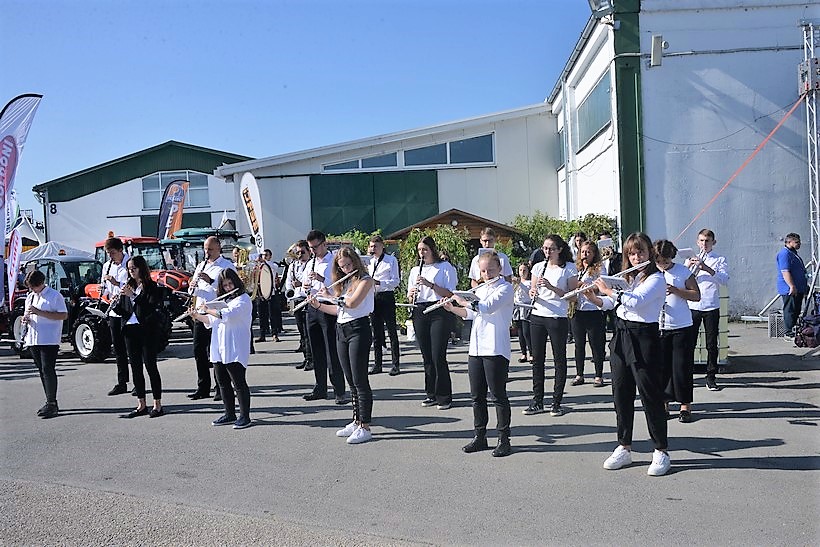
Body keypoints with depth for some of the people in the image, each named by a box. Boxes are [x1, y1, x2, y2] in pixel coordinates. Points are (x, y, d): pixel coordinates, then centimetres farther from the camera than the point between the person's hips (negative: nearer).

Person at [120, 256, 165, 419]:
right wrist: (115, 304, -7)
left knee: (150, 366, -4)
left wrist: (133, 295, -21)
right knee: (135, 367, 7)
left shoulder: (151, 286, -4)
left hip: (147, 330, -6)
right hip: (130, 330, 6)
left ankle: (157, 405, 1)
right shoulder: (128, 286, 13)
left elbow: (152, 307, -17)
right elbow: (122, 309, 14)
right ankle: (141, 405, 14)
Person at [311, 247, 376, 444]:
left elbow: (352, 303, -19)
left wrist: (330, 295, -7)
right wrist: (319, 305, 6)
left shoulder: (365, 280, -6)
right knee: (351, 381, 12)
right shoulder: (344, 282, 16)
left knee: (360, 380, -7)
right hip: (341, 330, 8)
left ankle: (365, 427, -4)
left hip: (358, 329, -8)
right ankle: (357, 422, 20)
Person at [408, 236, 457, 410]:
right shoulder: (415, 270, 18)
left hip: (439, 312, -5)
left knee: (438, 356, -9)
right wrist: (412, 293, -7)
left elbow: (450, 294, -7)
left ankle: (444, 397, -1)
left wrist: (430, 284, -18)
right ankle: (431, 394, 16)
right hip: (420, 313, 5)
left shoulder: (445, 267, 2)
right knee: (427, 356, 7)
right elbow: (410, 298, 16)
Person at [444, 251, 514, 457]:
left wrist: (464, 301, -12)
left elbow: (488, 307, -21)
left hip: (496, 350, -7)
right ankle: (480, 436, 21)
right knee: (477, 396, 11)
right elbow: (470, 313, 18)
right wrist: (453, 308, 3)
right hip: (476, 348, 7)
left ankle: (504, 440, 7)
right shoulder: (480, 289, 18)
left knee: (499, 396, -1)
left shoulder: (505, 288, -6)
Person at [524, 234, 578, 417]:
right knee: (537, 359, 7)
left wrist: (551, 287, -19)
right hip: (537, 316, 4)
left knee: (559, 360, 3)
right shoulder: (538, 267, 10)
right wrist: (533, 293, -12)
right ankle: (537, 401, 15)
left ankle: (557, 402, 11)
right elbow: (532, 291, 12)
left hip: (558, 318, -4)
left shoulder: (569, 268, -3)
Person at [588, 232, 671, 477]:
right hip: (620, 336, 7)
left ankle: (661, 452, 9)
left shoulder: (656, 279, -10)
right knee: (621, 394, 10)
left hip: (643, 339, -7)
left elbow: (636, 301, -26)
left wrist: (608, 290, -16)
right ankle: (624, 448, 20)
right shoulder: (628, 278, 14)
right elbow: (608, 304, 18)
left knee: (650, 395, -1)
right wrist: (592, 296, -1)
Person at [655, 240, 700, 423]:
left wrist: (675, 290, -18)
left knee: (682, 366, 1)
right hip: (658, 327, 2)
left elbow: (696, 296, -4)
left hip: (681, 327, -2)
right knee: (660, 365, 4)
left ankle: (685, 406, 12)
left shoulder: (683, 271, -2)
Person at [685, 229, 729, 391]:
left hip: (711, 307, -1)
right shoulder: (691, 259, 13)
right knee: (689, 342, 1)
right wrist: (687, 267, -12)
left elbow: (724, 279, -11)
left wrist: (708, 269, -25)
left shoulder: (720, 260, 6)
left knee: (712, 344, 2)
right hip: (692, 306, 1)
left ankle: (711, 378, 11)